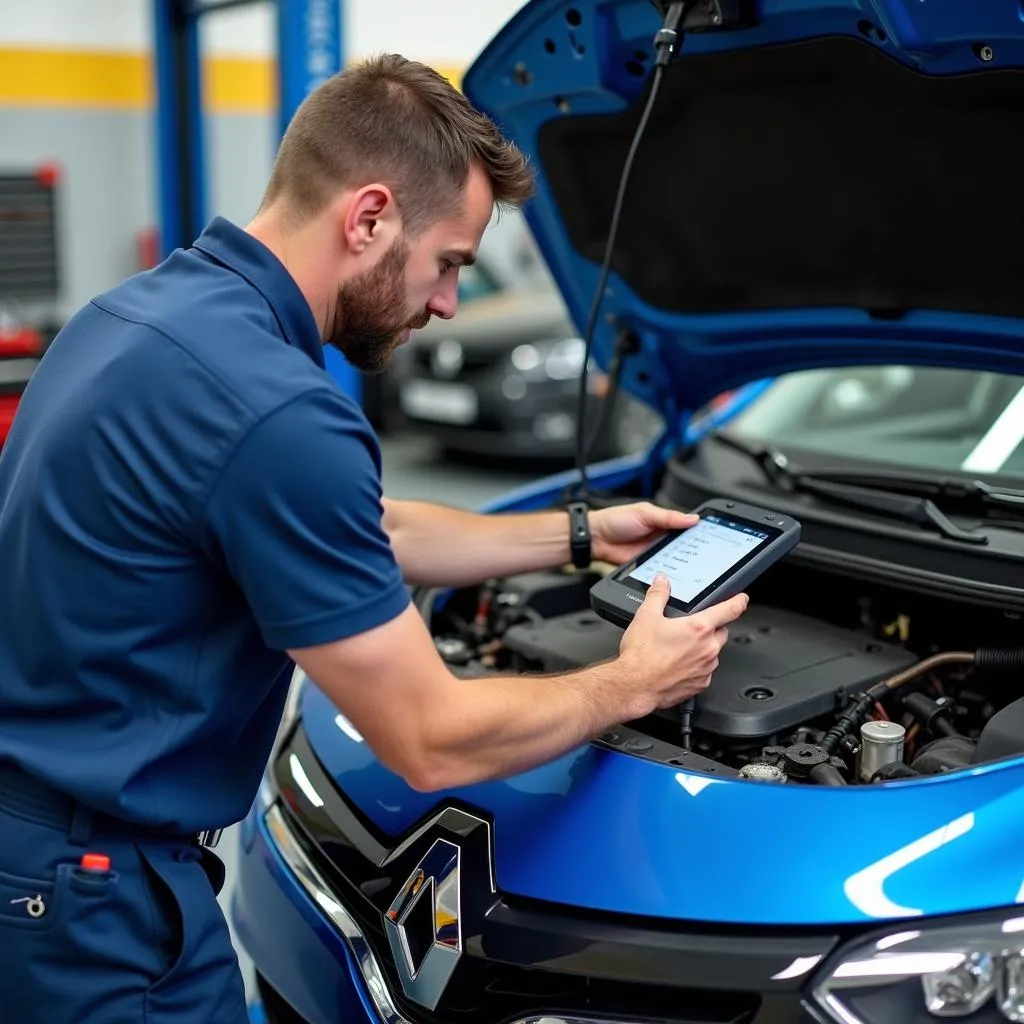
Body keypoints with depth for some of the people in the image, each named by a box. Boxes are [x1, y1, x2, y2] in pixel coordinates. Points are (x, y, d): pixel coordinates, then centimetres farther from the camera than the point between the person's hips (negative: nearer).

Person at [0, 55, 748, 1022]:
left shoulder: (151, 310, 4)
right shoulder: (273, 411, -27)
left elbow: (363, 536, 17)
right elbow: (434, 742, -18)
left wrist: (578, 534, 21)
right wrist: (634, 685, -2)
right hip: (85, 895, -9)